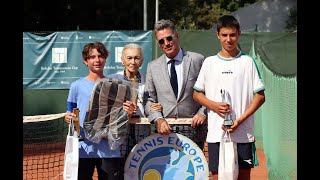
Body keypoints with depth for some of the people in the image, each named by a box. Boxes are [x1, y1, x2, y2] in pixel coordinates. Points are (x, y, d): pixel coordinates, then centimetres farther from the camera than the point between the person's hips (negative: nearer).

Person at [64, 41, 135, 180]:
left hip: (109, 149, 1)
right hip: (83, 149, -1)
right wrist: (68, 118, -14)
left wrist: (129, 113, -11)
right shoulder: (77, 86, 3)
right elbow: (70, 114, 8)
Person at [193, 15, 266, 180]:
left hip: (243, 133, -1)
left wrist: (240, 120, -10)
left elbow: (260, 96, 1)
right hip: (216, 133, 1)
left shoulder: (248, 62, 3)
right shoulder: (209, 62, 7)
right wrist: (214, 105, -8)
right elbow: (197, 94, 11)